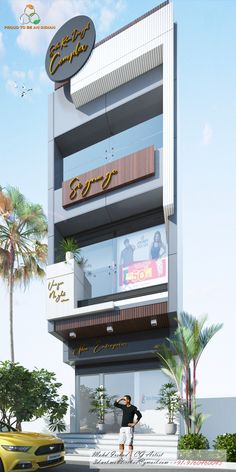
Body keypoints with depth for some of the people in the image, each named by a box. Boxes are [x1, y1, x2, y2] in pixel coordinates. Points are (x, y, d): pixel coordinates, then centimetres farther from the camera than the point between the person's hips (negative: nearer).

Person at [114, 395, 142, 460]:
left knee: (129, 443, -5)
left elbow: (139, 415, -11)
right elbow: (115, 404, 18)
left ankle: (130, 457, -2)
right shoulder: (123, 407, 12)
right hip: (122, 427, 6)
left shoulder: (133, 408, -5)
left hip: (129, 427, -6)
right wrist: (121, 398, 6)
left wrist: (134, 423, -13)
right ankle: (120, 456, 10)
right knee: (121, 443, 5)